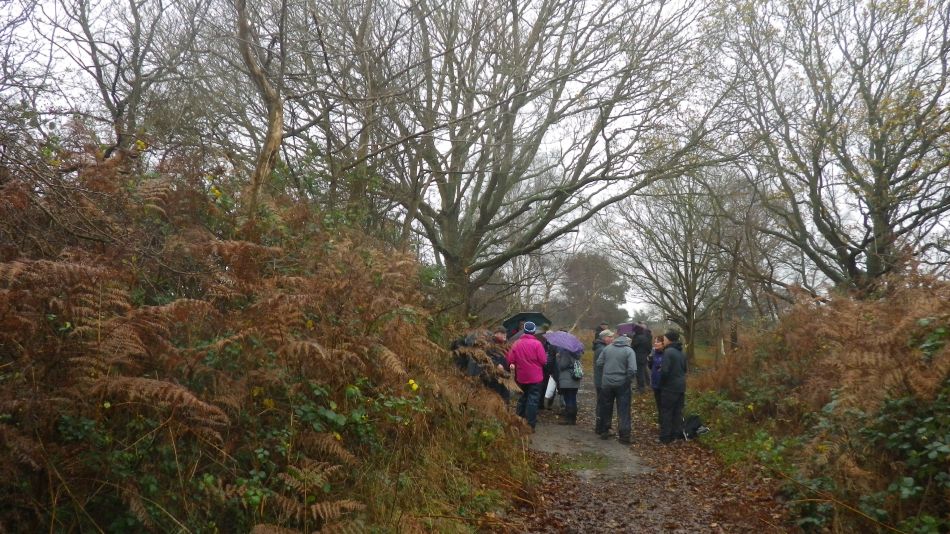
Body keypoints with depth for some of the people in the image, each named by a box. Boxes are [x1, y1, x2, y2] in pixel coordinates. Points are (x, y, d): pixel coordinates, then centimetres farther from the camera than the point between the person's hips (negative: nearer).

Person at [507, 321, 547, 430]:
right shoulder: (537, 344, -13)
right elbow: (543, 360, -12)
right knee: (533, 399, 1)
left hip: (521, 377, 4)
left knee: (523, 398, 20)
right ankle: (530, 424, 0)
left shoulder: (516, 344, -2)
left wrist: (513, 365, 14)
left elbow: (510, 360, -4)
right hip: (535, 377, -4)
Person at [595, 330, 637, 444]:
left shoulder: (607, 348, 2)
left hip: (606, 383, 3)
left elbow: (599, 363, 1)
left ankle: (603, 431, 25)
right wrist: (628, 380, -2)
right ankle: (624, 435, 5)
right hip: (622, 384, -3)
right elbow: (632, 369, -18)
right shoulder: (629, 351, -9)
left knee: (606, 408, 16)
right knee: (623, 410, 5)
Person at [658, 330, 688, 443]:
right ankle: (677, 433, 19)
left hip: (670, 387, -8)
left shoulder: (668, 352, -17)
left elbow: (664, 370, -22)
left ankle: (665, 437, 5)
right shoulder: (681, 352, 9)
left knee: (666, 412, 1)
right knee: (678, 411, 13)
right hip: (681, 386, 8)